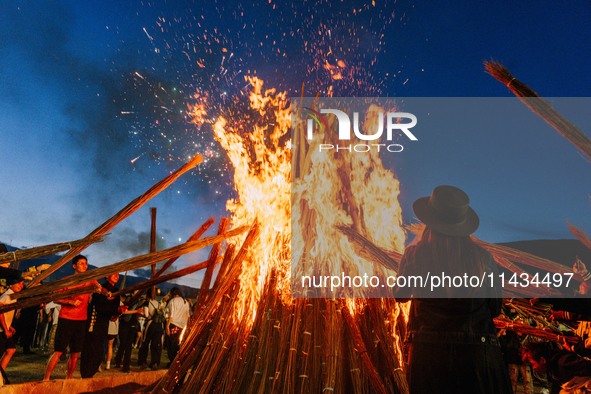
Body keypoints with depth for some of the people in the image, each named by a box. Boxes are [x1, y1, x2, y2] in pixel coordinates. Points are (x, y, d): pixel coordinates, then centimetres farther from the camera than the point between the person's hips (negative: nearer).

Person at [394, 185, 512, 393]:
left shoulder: (415, 254, -9)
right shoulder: (482, 257, -4)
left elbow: (400, 295, 8)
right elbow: (495, 308, 5)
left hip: (428, 353, -1)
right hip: (478, 352, 2)